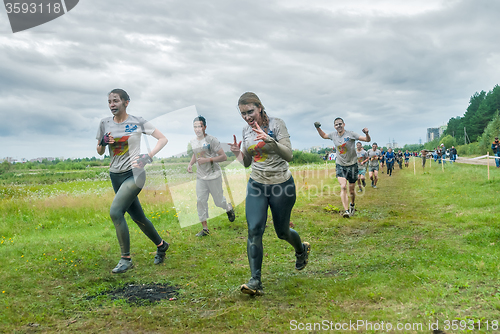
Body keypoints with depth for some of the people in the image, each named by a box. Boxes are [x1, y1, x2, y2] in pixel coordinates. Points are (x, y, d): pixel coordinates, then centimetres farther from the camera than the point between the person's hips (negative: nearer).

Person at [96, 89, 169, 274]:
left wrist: (148, 156, -14)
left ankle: (126, 259, -10)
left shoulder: (137, 122, -4)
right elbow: (100, 152, 14)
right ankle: (161, 245, 33)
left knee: (115, 211, -22)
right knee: (138, 218, 10)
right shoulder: (105, 123, 6)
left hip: (134, 173, -5)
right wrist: (103, 143, -9)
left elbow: (163, 139, -2)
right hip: (116, 175, 5)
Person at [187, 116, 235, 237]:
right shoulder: (193, 141, 5)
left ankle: (229, 208, 39)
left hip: (214, 175, -5)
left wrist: (208, 160, -25)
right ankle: (205, 228, 9)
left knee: (218, 201, 3)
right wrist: (190, 163, 6)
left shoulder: (211, 140, -15)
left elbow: (224, 157, -16)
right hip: (200, 177, 5)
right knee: (200, 201, 0)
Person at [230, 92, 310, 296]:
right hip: (256, 185, 4)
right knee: (254, 230, -12)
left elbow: (288, 155, -18)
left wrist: (270, 140, -33)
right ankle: (255, 281, -8)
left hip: (281, 185, -4)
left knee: (282, 232, 10)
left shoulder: (276, 124, -11)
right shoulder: (246, 130, 5)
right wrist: (237, 153, -9)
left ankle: (301, 249, 45)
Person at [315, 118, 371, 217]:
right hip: (340, 165, 2)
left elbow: (367, 140, -9)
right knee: (343, 187, -17)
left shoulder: (350, 134, -9)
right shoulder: (333, 135, 3)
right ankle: (346, 210, -18)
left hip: (352, 165, -2)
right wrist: (318, 128, 8)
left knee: (351, 190, 7)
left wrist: (366, 133, -30)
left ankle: (352, 205, 36)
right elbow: (323, 136, 24)